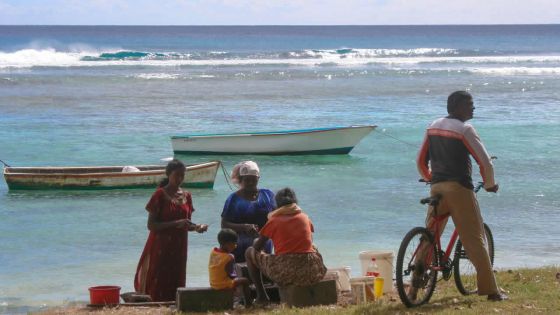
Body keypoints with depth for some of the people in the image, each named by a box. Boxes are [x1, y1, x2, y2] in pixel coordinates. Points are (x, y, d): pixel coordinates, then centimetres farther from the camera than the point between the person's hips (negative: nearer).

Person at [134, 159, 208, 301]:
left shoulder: (186, 196, 10)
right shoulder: (160, 195, -7)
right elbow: (151, 225, -12)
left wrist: (196, 227, -3)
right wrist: (176, 223, -21)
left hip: (179, 248, 5)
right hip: (161, 248, -5)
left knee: (176, 284, 4)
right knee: (158, 287, -9)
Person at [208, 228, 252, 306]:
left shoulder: (213, 252, 1)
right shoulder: (229, 257, -22)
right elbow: (230, 274, -18)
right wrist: (236, 277, 0)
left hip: (213, 284, 8)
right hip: (223, 284, -8)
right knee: (245, 281, 3)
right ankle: (248, 303, 2)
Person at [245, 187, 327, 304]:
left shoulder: (274, 221, 6)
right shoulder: (305, 218, 13)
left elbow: (257, 247, 12)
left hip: (284, 273, -3)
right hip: (311, 273, 3)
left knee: (250, 252, 19)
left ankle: (261, 295, 12)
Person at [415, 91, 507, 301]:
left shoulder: (433, 127, 12)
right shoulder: (464, 130, -8)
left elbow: (421, 161, 16)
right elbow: (485, 162, -11)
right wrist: (490, 185, 6)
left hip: (437, 187, 6)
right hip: (459, 188, -6)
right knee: (475, 238, -2)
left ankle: (415, 287, 10)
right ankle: (490, 290, -2)